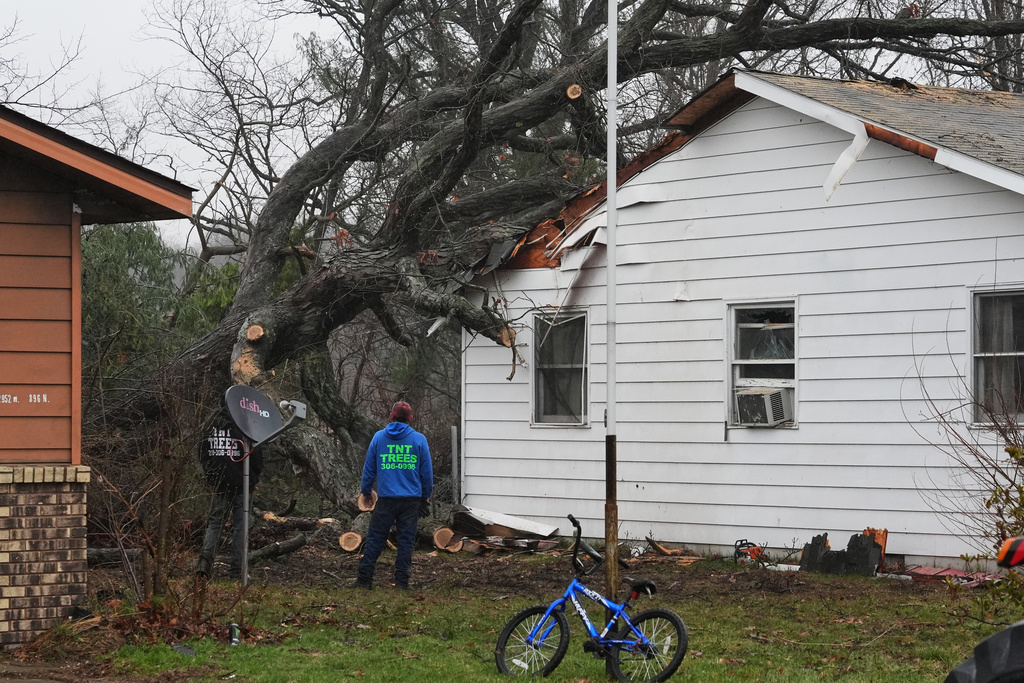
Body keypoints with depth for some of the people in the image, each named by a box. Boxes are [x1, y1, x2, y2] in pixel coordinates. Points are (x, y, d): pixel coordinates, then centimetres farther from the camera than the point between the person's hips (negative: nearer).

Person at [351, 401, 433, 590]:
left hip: (386, 497, 0)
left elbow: (369, 468, 9)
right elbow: (427, 471, 6)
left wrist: (365, 492, 20)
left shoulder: (379, 437, 4)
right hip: (411, 498, 0)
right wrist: (426, 495, 18)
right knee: (406, 540, 4)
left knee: (375, 538, 4)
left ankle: (364, 578, 2)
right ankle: (402, 580, 4)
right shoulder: (419, 440, 1)